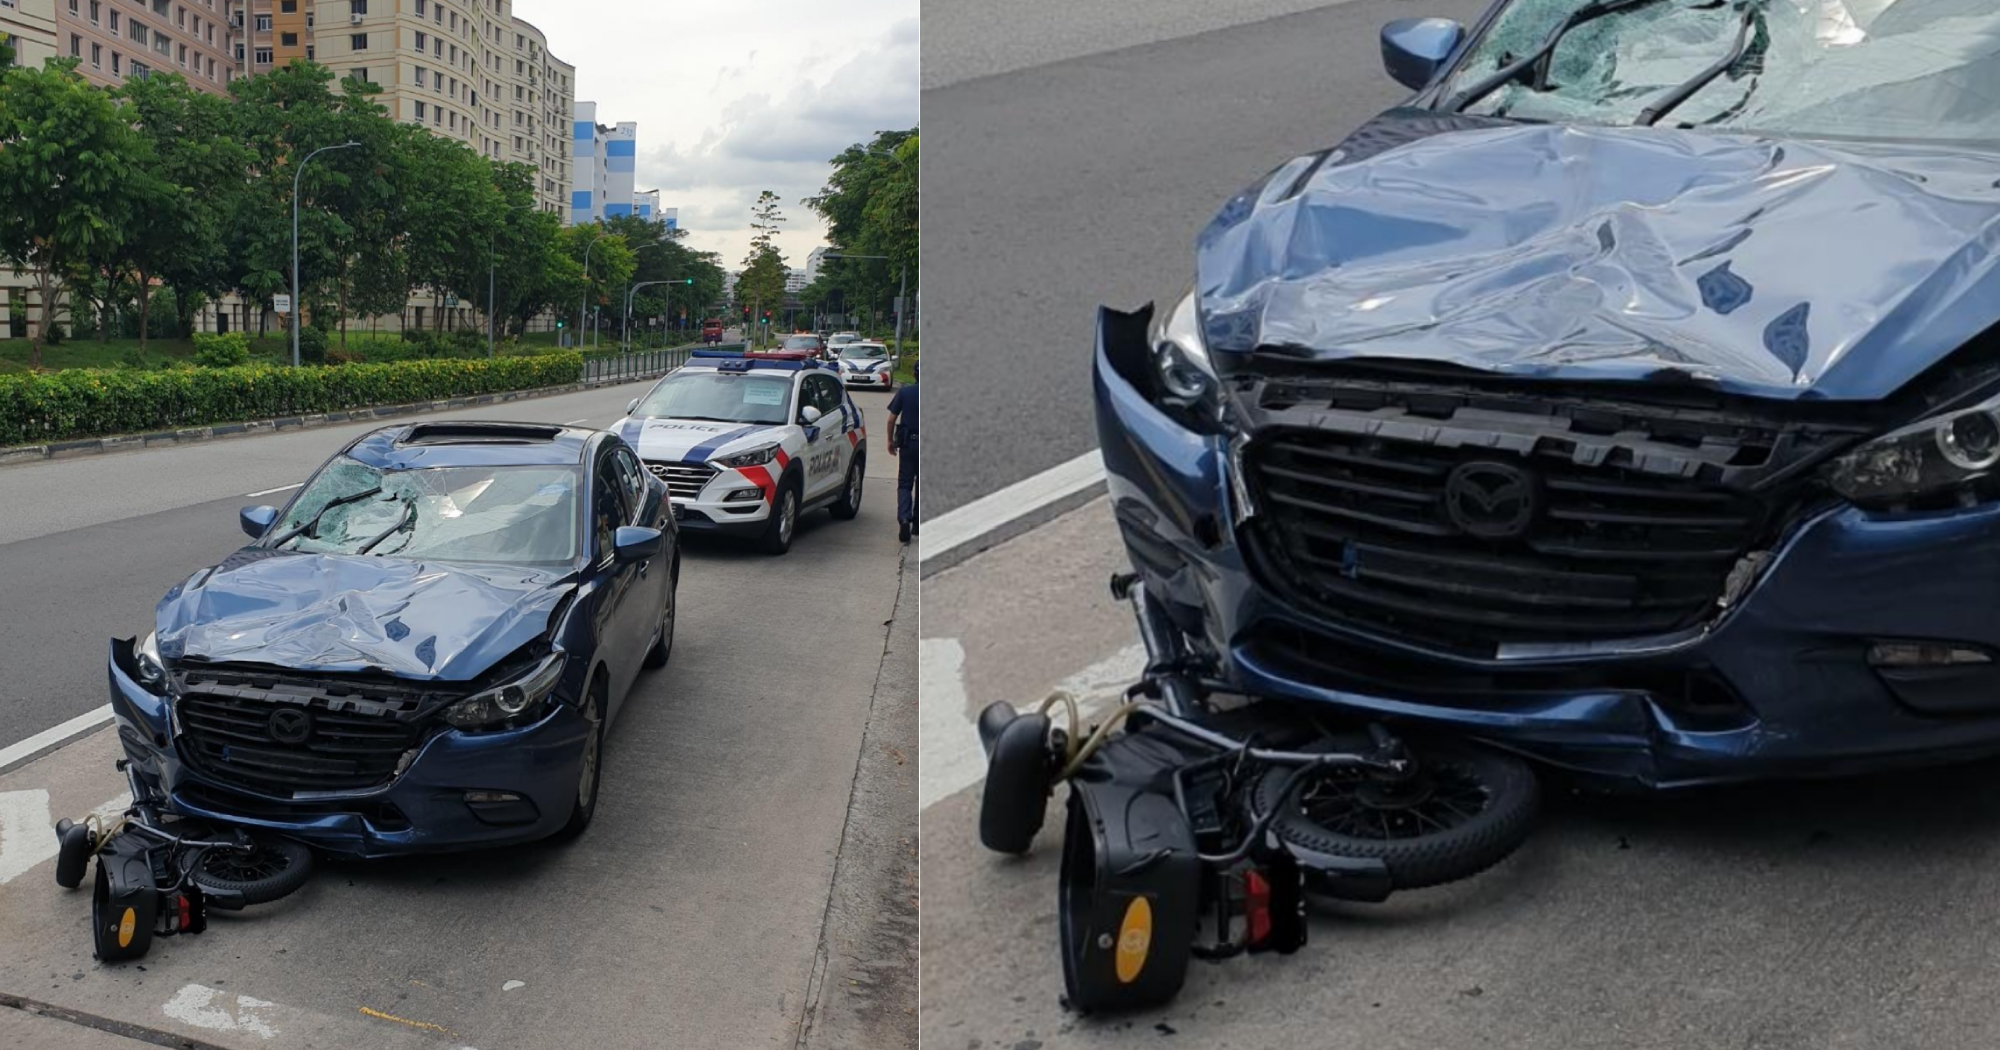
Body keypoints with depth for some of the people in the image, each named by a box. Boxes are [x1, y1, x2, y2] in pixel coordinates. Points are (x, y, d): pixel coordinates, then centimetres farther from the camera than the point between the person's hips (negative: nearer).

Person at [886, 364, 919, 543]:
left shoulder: (904, 392, -4)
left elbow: (891, 419, -2)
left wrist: (890, 440, 10)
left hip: (907, 442, 0)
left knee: (904, 484, 4)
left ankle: (904, 519, -17)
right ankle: (917, 524, 20)